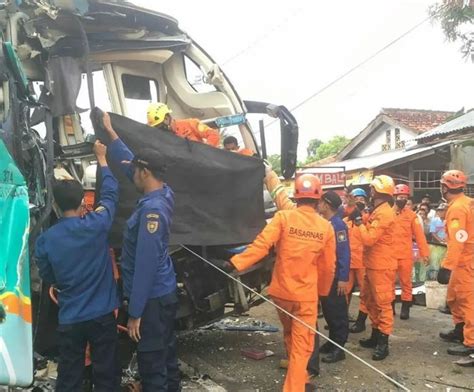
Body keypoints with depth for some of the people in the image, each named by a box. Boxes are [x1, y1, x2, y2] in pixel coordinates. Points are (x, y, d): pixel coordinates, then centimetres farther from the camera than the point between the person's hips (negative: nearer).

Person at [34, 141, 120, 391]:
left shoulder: (45, 239, -7)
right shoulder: (96, 225, -14)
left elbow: (47, 277, 7)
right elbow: (110, 194, 2)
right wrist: (102, 159, 14)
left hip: (69, 319, 2)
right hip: (102, 315, -1)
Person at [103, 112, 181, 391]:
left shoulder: (152, 209, -24)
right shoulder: (164, 194, 2)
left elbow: (146, 264, -26)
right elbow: (131, 162, 19)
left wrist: (135, 313, -21)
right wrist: (110, 132, 26)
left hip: (153, 298, -9)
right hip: (165, 293, 9)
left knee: (152, 365, 1)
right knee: (167, 355, 20)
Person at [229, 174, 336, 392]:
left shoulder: (283, 217, -9)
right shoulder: (326, 227, -4)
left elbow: (261, 244, -20)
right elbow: (328, 267, 3)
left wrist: (237, 263, -19)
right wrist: (323, 292, 18)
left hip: (282, 290, 2)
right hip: (306, 294, -2)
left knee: (290, 336, 25)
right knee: (301, 345, 6)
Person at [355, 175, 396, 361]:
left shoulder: (384, 213, -18)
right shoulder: (378, 211, 14)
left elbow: (369, 239, -23)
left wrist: (360, 224, -11)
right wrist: (363, 222, 1)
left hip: (381, 266, -10)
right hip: (372, 265, 10)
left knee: (383, 303, -4)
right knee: (370, 300, 16)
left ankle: (383, 343, 1)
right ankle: (376, 335, 27)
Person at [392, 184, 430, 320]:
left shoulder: (411, 215, 1)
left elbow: (419, 235, 0)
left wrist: (425, 253, -4)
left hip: (405, 255, 0)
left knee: (406, 282, 6)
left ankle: (405, 308, 17)